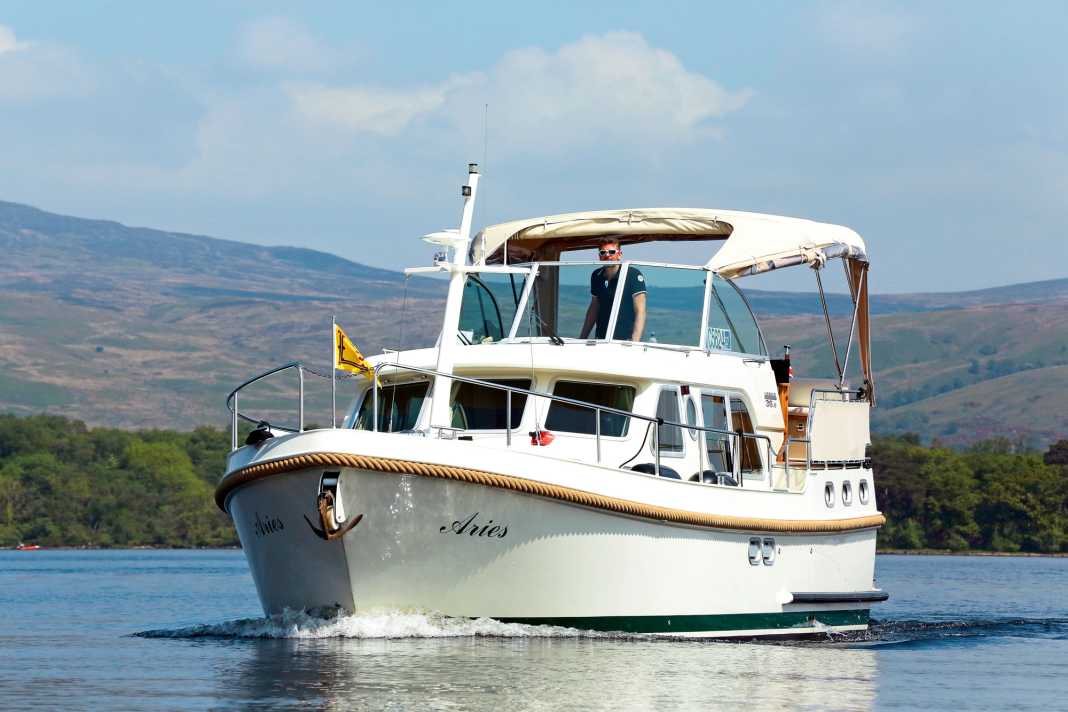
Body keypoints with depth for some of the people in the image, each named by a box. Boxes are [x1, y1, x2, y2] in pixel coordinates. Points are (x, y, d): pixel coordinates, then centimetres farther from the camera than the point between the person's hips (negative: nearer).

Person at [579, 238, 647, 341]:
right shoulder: (597, 276, 9)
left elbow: (640, 312, -11)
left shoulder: (633, 275, -7)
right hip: (600, 342, 5)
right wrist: (582, 339, 18)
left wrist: (635, 342, -21)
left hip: (625, 340, -5)